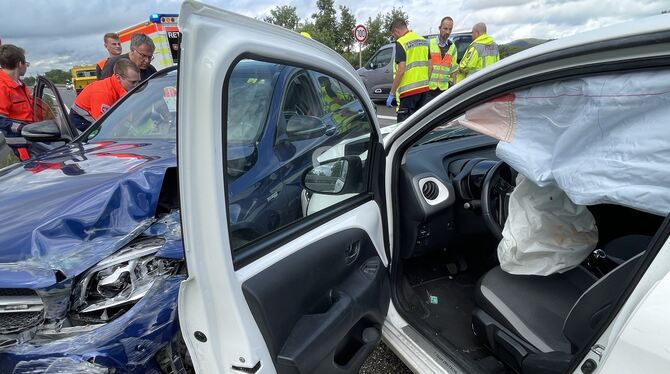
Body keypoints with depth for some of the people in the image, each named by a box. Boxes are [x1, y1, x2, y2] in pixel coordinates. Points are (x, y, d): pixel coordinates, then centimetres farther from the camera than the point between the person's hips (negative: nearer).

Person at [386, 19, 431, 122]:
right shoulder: (424, 40, 13)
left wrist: (392, 93, -14)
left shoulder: (401, 43, -11)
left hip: (409, 90, -8)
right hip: (424, 88, 8)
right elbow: (429, 66, 14)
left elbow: (401, 71, -19)